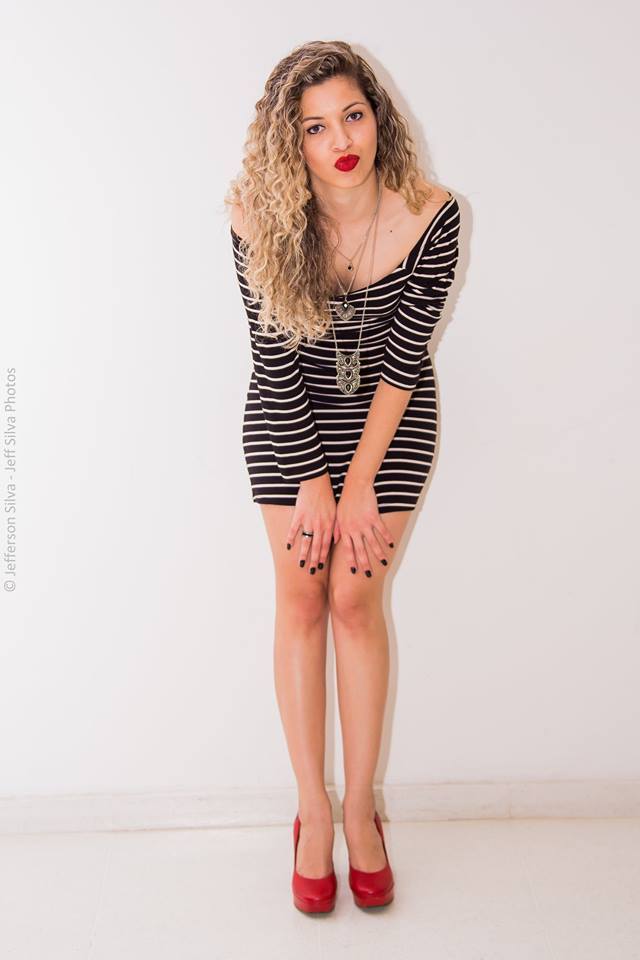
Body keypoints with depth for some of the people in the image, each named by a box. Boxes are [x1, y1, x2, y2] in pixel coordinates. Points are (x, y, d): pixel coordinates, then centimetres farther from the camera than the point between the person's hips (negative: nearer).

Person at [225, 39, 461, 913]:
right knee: (300, 596, -1)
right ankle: (312, 811, 13)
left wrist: (359, 483, -14)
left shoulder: (429, 215, -17)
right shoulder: (261, 220, -16)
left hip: (390, 414, 0)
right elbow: (274, 358, -12)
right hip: (289, 414, 1)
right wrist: (312, 485, -13)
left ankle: (359, 809, 14)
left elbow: (403, 358, -14)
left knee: (355, 600, -4)